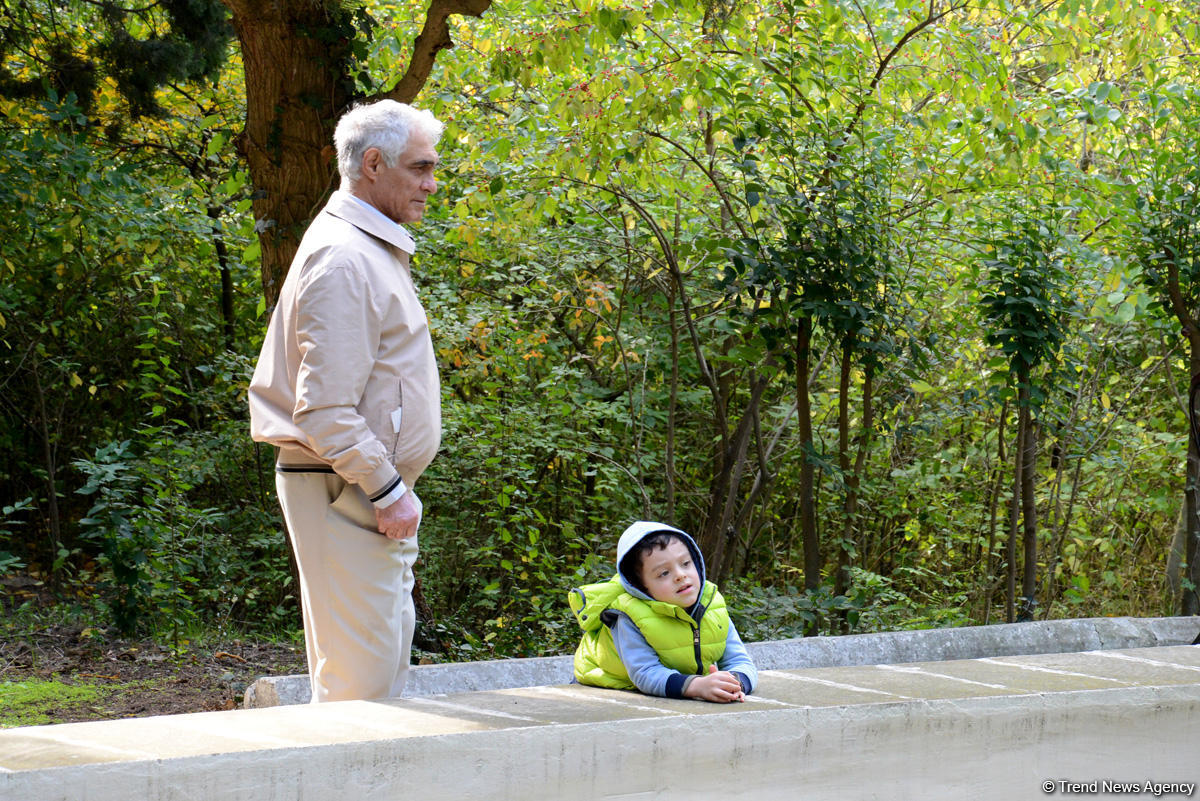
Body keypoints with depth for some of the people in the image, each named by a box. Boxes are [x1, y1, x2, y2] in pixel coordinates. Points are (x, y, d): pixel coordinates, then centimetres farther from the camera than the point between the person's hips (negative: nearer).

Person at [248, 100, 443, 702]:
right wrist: (388, 492, -20)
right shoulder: (343, 258, -17)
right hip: (347, 493, -11)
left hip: (371, 490, 11)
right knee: (360, 674, -9)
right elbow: (326, 409, -24)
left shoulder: (376, 250, 17)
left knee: (390, 648, 14)